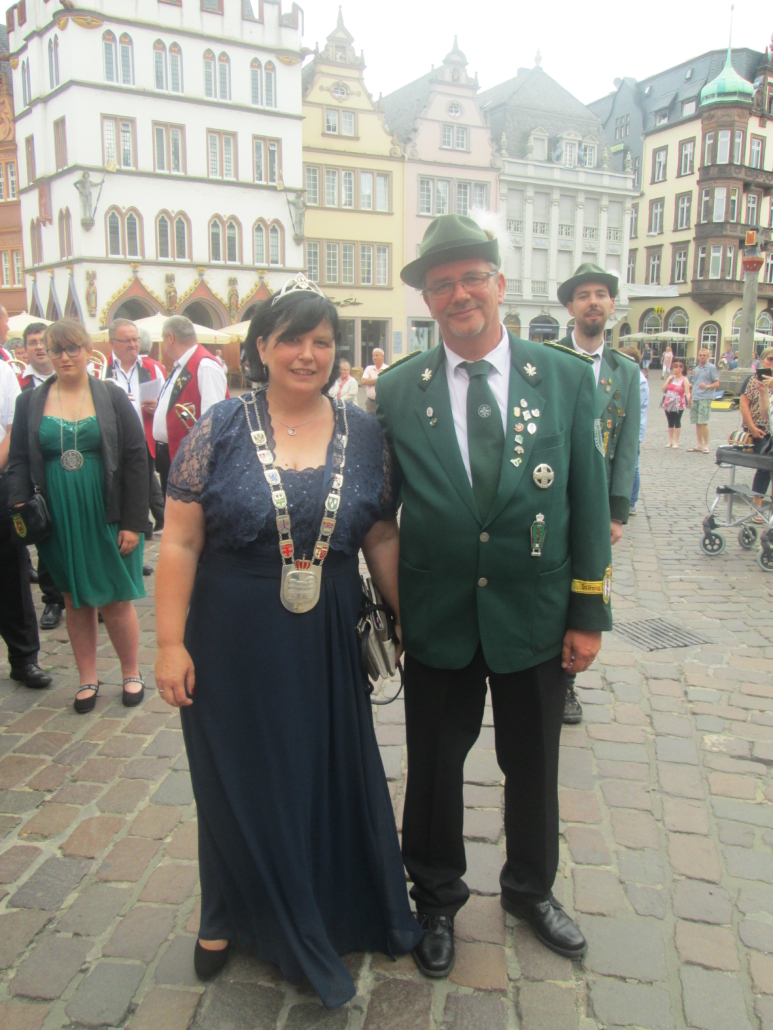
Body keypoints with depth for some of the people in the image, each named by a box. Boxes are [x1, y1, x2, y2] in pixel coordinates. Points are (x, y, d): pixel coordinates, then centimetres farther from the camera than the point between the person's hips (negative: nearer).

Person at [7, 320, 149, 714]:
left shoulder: (112, 397, -1)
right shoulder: (30, 402, 6)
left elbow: (136, 459, -4)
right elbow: (20, 461, 7)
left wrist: (134, 522, -9)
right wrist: (20, 507, -10)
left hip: (106, 519, -2)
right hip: (58, 522, 2)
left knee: (115, 600, 4)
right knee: (75, 600, 12)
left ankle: (131, 673, 24)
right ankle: (88, 679, 26)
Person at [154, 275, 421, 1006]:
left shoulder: (363, 434, -1)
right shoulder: (218, 431, -8)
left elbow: (381, 539, 4)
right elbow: (179, 542, -8)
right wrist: (170, 644, -10)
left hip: (326, 643, 2)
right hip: (233, 644, -1)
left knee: (333, 774, 16)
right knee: (240, 781, 16)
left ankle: (337, 908, 44)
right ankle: (235, 916, 43)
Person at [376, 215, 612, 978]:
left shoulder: (567, 376, -4)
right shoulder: (396, 390, -5)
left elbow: (588, 500, -2)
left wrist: (589, 612, -3)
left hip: (537, 615, 1)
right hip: (437, 619, 0)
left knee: (533, 767, 19)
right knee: (435, 767, 16)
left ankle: (530, 890, 47)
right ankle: (437, 900, 43)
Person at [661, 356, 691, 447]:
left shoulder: (684, 380, -6)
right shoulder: (671, 378, 10)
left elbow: (687, 393, -14)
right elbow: (664, 389, 7)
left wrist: (689, 402, -29)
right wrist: (669, 380, -4)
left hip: (678, 404, -5)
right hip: (668, 403, 5)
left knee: (677, 422, 1)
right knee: (670, 422, 11)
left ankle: (676, 442, 8)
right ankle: (670, 441, 21)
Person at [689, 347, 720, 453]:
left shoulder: (712, 368, 0)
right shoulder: (696, 369, 19)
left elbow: (717, 383, -5)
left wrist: (707, 386, -23)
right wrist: (690, 399, 21)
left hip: (705, 398, -6)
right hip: (695, 398, 6)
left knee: (703, 422, -10)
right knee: (697, 422, 7)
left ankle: (706, 445, -2)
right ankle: (699, 445, 16)